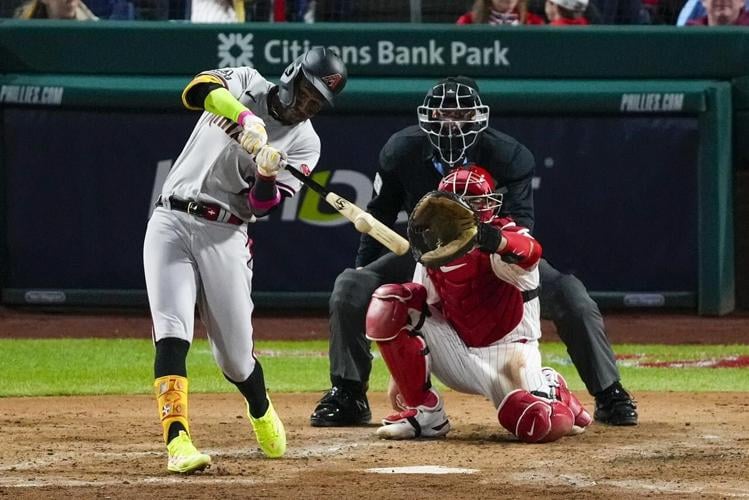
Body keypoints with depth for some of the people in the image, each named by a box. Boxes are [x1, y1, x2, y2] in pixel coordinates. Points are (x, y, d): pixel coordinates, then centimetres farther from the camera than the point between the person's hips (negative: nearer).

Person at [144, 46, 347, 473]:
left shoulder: (305, 143, 4)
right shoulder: (245, 83, 5)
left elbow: (262, 206, -8)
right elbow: (198, 89, -18)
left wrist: (268, 175, -29)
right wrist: (246, 118, -33)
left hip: (224, 237, 1)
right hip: (171, 224, -1)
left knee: (235, 355, 3)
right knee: (172, 335, -17)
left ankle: (261, 411, 36)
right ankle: (178, 441, -24)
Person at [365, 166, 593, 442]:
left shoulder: (507, 236, -16)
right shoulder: (433, 253, 0)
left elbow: (530, 253, -43)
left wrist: (489, 238, -65)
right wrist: (399, 379, 2)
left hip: (506, 350, -4)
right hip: (457, 353, 4)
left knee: (540, 427, -32)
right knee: (388, 303, -17)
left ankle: (550, 390, 11)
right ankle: (423, 413, -8)